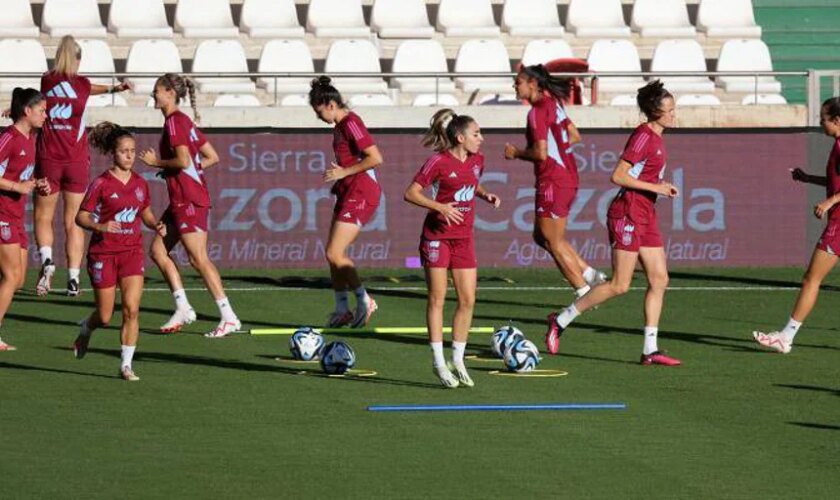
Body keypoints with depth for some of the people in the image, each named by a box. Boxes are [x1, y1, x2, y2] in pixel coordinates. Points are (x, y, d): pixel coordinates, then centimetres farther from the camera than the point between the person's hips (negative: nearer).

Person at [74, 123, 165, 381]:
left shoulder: (140, 183, 5)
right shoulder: (101, 183, -9)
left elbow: (146, 214, 19)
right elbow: (81, 217, -7)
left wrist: (157, 225, -2)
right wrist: (100, 227, -26)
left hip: (132, 252, 3)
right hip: (104, 253, -3)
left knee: (131, 310, -11)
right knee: (105, 317, 4)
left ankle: (126, 365, -3)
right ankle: (86, 328, 40)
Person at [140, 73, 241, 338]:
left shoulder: (174, 122, -12)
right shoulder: (183, 121, 16)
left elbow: (184, 160, -24)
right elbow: (212, 157, 17)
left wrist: (157, 162, -8)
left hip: (189, 200, -10)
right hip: (181, 199, 10)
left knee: (198, 258, -9)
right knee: (158, 249, 10)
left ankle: (229, 317, -8)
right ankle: (183, 308, 10)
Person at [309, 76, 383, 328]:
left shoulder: (351, 124, -17)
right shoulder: (340, 125, 12)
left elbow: (375, 158, -23)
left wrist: (344, 172, -18)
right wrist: (338, 171, 10)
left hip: (361, 193, -10)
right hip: (348, 192, 10)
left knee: (335, 254, -12)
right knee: (333, 253, 10)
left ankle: (364, 301, 0)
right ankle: (342, 310, 16)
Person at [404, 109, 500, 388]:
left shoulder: (477, 160, 5)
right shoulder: (439, 162, -14)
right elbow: (411, 193, -13)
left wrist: (485, 196, 4)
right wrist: (440, 207, -24)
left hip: (464, 237, 6)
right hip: (437, 236, -6)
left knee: (468, 300, 1)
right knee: (437, 299, 0)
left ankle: (458, 359, 13)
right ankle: (438, 363, 5)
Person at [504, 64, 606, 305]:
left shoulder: (538, 112, -17)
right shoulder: (554, 104, 11)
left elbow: (541, 153, -22)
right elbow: (574, 136, 21)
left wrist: (516, 153, -6)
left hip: (553, 182, -9)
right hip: (568, 178, 9)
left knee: (554, 242, 1)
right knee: (542, 236, 17)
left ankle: (584, 292, 5)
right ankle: (589, 274, 14)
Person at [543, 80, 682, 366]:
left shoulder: (655, 137, 13)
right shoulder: (643, 136, -15)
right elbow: (618, 176, -20)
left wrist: (662, 187, 11)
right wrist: (655, 188, -18)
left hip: (645, 217, 10)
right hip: (627, 214, -10)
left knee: (659, 280, 4)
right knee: (620, 285, -7)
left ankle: (650, 350, 5)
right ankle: (560, 321, 4)